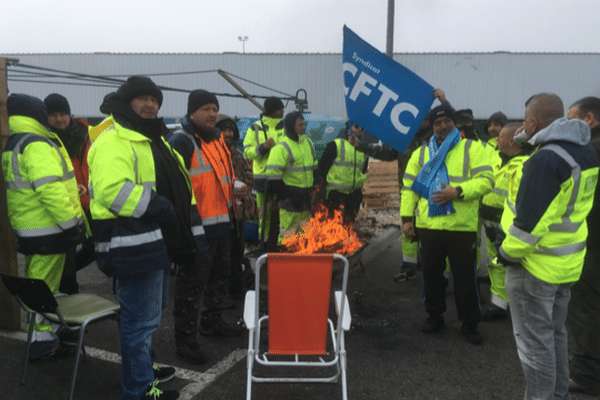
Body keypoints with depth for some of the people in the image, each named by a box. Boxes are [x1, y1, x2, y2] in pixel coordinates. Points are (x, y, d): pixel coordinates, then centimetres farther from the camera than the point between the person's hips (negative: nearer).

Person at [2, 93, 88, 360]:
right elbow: (50, 190, -27)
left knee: (37, 283, 19)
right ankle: (42, 341, 11)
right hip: (47, 230, -10)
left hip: (28, 229, 10)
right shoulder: (38, 146, -19)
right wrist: (71, 225, -22)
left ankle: (42, 335, 32)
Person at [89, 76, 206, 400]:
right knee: (141, 317, -1)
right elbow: (112, 190, -29)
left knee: (150, 310, 23)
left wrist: (190, 225, 15)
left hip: (156, 239, 11)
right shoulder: (113, 141, -15)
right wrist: (156, 206, -24)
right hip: (134, 243, -11)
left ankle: (144, 367, 41)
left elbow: (175, 184, 24)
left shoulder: (152, 139, 19)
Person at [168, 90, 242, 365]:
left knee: (220, 275, 21)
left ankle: (212, 321, 40)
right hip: (197, 226, -10)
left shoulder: (217, 138, 16)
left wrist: (235, 185, 15)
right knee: (192, 282, -2)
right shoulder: (181, 141, -14)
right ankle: (185, 338, 12)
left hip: (222, 223, 10)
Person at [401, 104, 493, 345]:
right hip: (428, 226, 3)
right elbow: (409, 187, 11)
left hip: (462, 227, -3)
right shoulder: (421, 153, 12)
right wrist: (407, 217, 2)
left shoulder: (472, 148, 3)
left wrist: (457, 192, -20)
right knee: (431, 273, 13)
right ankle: (434, 316, 31)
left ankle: (469, 323, 22)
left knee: (465, 277, 6)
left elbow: (485, 180, -6)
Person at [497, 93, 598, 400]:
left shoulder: (545, 159, -23)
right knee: (555, 332, 22)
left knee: (534, 340, 5)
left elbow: (529, 220, -25)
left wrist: (508, 253, -13)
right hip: (568, 263, 9)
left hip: (536, 265, -9)